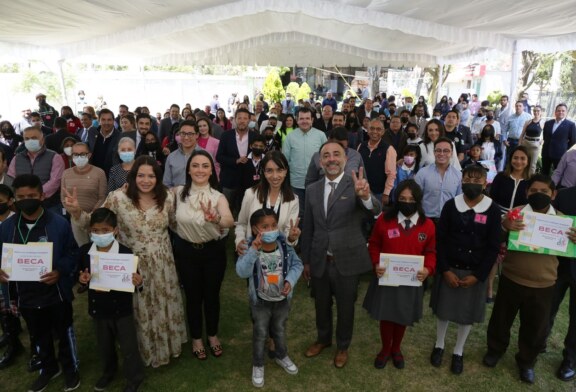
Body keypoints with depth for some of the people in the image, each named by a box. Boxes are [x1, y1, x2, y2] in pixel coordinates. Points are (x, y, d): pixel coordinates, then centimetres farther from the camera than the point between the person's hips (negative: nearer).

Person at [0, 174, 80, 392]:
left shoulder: (59, 223, -15)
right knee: (39, 336, 24)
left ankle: (70, 368, 39)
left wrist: (60, 271, -25)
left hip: (56, 293, -3)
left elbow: (73, 254, -8)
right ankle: (49, 368, 48)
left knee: (64, 333, 16)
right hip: (27, 296, 4)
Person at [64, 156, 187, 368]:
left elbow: (175, 223, 7)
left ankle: (168, 345, 48)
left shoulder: (167, 197, -7)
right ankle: (145, 351, 42)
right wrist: (76, 211, -31)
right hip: (133, 265, -2)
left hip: (162, 264, 3)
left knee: (165, 305, 20)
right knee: (140, 310, 16)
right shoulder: (118, 197, -16)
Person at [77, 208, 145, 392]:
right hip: (98, 308, 4)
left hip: (121, 308, -4)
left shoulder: (125, 252, -19)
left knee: (128, 345, 11)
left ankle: (134, 377, 33)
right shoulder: (84, 251, -8)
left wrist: (138, 283, -36)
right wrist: (82, 279, -15)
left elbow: (134, 280, -13)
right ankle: (108, 372, 50)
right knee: (104, 345, 25)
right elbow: (80, 274, 7)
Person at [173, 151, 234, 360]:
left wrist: (216, 219, -56)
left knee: (212, 295, 16)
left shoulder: (218, 197, -17)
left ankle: (212, 335, 41)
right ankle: (196, 338, 39)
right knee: (193, 296, 15)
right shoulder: (178, 192, -10)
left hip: (213, 251, -1)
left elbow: (230, 221, -37)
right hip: (186, 251, 1)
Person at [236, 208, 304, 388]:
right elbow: (242, 272, -37)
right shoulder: (251, 249, -24)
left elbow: (297, 264, -4)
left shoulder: (285, 247, -16)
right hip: (260, 301, -3)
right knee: (260, 334, 15)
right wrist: (254, 250, -48)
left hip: (282, 299, 3)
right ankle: (258, 365, 38)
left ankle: (281, 356, 51)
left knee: (280, 330, 25)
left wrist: (290, 280, -21)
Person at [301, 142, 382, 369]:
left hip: (347, 261, -3)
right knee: (321, 305, 22)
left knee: (345, 307, 17)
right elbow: (308, 228, 6)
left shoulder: (356, 185, -12)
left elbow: (376, 210, -30)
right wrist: (305, 261, 9)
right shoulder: (312, 189, 0)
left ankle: (343, 346, 42)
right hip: (319, 261, 3)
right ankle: (323, 339, 49)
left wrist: (365, 196, -52)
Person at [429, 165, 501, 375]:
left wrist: (478, 275, -10)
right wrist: (445, 270, -11)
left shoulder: (493, 210, -7)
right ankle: (439, 345, 35)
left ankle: (458, 351, 33)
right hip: (449, 269, 0)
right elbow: (439, 240, -4)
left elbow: (493, 247, -6)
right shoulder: (451, 205, -6)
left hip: (475, 272, 0)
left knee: (468, 313, 12)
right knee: (443, 309, 12)